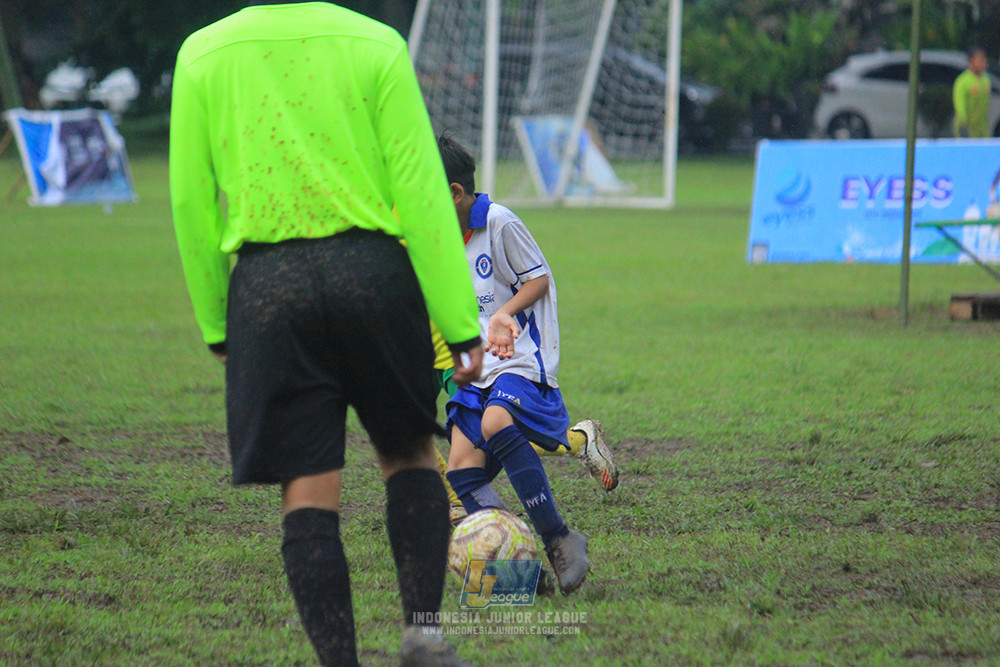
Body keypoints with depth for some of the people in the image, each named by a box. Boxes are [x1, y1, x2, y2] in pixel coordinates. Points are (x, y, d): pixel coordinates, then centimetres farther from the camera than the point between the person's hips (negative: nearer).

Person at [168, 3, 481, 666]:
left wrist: (216, 324, 15)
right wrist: (460, 325, -2)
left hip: (266, 287, 0)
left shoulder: (202, 54, 3)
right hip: (371, 270, 0)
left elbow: (191, 202, 5)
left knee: (308, 489, 4)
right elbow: (420, 189, -4)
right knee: (409, 453, 19)